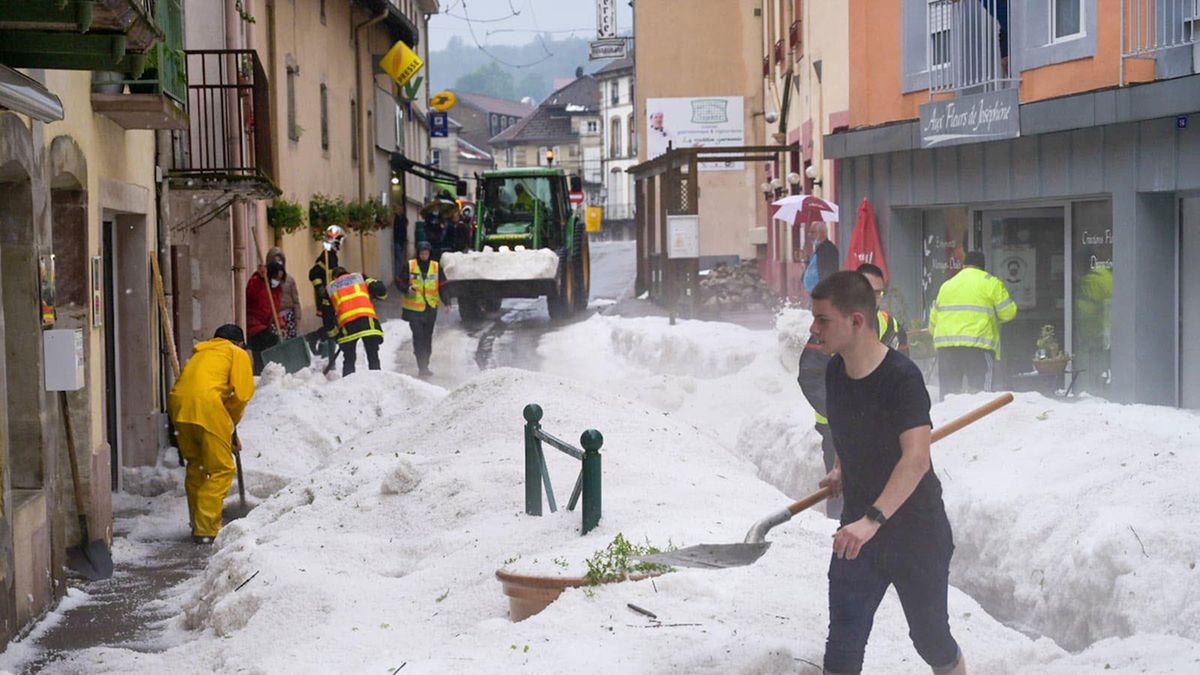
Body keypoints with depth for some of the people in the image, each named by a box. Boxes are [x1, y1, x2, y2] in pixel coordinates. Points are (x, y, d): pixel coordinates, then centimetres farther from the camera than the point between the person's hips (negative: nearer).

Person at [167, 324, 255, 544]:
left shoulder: (201, 353, 35)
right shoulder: (237, 353, 18)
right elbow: (242, 392, 2)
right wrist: (232, 421, 18)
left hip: (177, 402, 6)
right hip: (206, 403, -6)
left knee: (195, 465, 21)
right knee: (221, 469, 2)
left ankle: (198, 525, 26)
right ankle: (206, 529, -4)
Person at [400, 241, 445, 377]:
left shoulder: (436, 267, 5)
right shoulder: (409, 266, -1)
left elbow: (443, 286, 8)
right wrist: (407, 289, -18)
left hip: (431, 308, 3)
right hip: (414, 308, -3)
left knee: (428, 338, 10)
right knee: (418, 337, -11)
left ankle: (425, 366, 22)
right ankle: (422, 367, -13)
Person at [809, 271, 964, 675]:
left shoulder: (901, 377, -23)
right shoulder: (836, 371, 0)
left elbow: (916, 459, -35)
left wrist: (873, 519, -44)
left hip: (917, 533, -6)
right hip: (857, 531, 6)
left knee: (931, 641, 10)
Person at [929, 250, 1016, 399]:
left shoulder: (946, 285, 20)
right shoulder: (991, 283, 6)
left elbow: (933, 319, 21)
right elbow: (1008, 312, 3)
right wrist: (993, 318, 23)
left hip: (945, 346, 4)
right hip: (978, 343, -4)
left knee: (949, 392, 7)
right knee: (980, 390, -7)